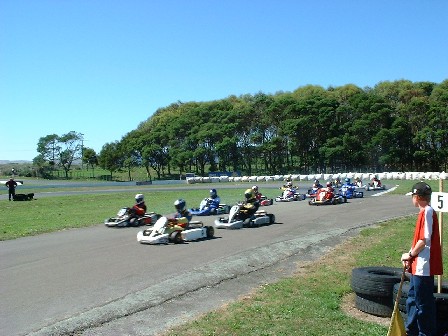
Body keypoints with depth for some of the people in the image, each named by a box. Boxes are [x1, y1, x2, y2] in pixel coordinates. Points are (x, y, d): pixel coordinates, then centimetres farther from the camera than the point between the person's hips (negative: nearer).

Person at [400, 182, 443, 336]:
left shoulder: (427, 212, -18)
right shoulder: (424, 212, 12)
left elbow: (424, 240, -22)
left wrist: (410, 255, -10)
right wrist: (411, 256, 6)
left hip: (424, 267, -10)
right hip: (418, 266, 10)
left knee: (424, 303, 2)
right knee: (413, 299, 20)